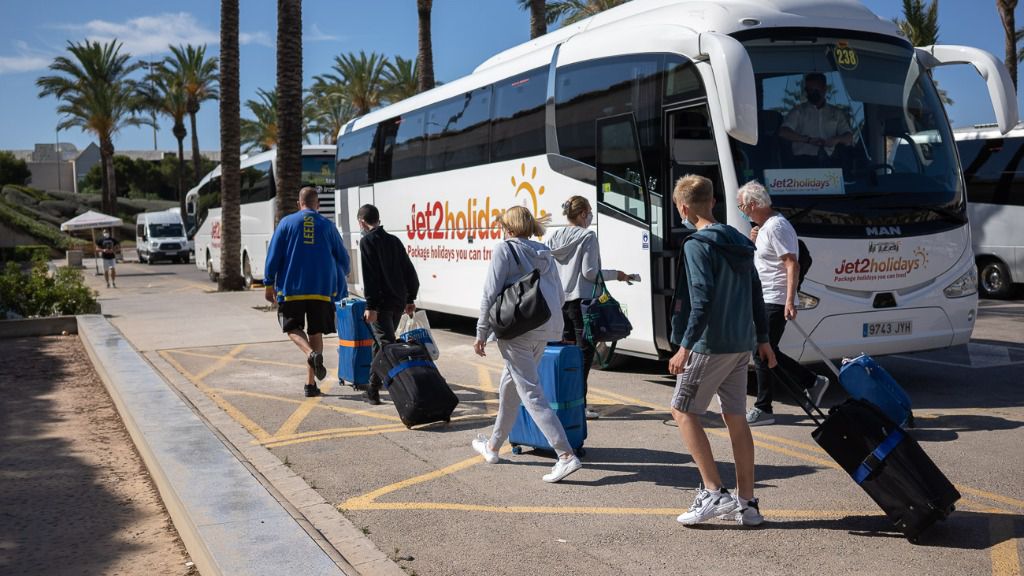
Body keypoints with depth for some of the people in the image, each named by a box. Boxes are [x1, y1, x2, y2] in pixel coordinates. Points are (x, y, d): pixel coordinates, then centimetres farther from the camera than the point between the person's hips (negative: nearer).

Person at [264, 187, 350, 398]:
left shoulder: (286, 222, 3)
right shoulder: (327, 225, 6)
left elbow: (273, 255, 0)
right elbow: (343, 257, 11)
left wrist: (269, 284, 6)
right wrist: (341, 278, 28)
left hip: (292, 288, -1)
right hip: (321, 290, 1)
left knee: (292, 327, 11)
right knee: (316, 332, 9)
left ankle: (311, 353, -21)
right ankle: (310, 384, 6)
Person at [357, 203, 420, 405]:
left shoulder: (367, 241, -6)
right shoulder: (394, 241, 15)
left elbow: (370, 275, -15)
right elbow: (410, 272, 15)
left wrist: (370, 305, -17)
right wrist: (410, 299, 20)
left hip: (381, 303, -8)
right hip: (399, 301, 8)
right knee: (380, 344, 19)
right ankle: (373, 390, 27)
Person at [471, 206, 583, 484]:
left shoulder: (505, 249, -2)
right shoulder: (544, 253, 16)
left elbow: (491, 295, -8)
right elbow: (559, 298, 16)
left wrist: (481, 333, -2)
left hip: (517, 329, -7)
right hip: (545, 330, 7)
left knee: (531, 393, -7)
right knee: (510, 384, 22)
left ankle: (566, 455, -17)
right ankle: (493, 446, 34)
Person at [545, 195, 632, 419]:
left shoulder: (555, 237, 11)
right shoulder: (588, 237, -9)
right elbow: (589, 272, -13)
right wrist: (615, 274, -1)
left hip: (559, 300, 7)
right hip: (580, 299, -7)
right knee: (584, 351, -2)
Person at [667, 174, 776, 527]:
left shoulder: (697, 245, -12)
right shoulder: (739, 242, 13)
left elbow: (702, 300, -21)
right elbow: (756, 293, 17)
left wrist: (685, 347, -19)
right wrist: (763, 339, 23)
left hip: (710, 345, -8)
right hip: (741, 345, 8)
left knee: (683, 410, 4)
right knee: (735, 417, 11)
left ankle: (714, 493, -2)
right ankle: (747, 504, 14)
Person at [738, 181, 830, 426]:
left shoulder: (776, 226, -16)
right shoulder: (763, 227, 15)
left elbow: (792, 264, -22)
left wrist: (790, 300, -27)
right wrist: (754, 242, 11)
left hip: (775, 302, -10)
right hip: (765, 300, 10)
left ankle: (763, 410, 3)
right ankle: (813, 382, 21)